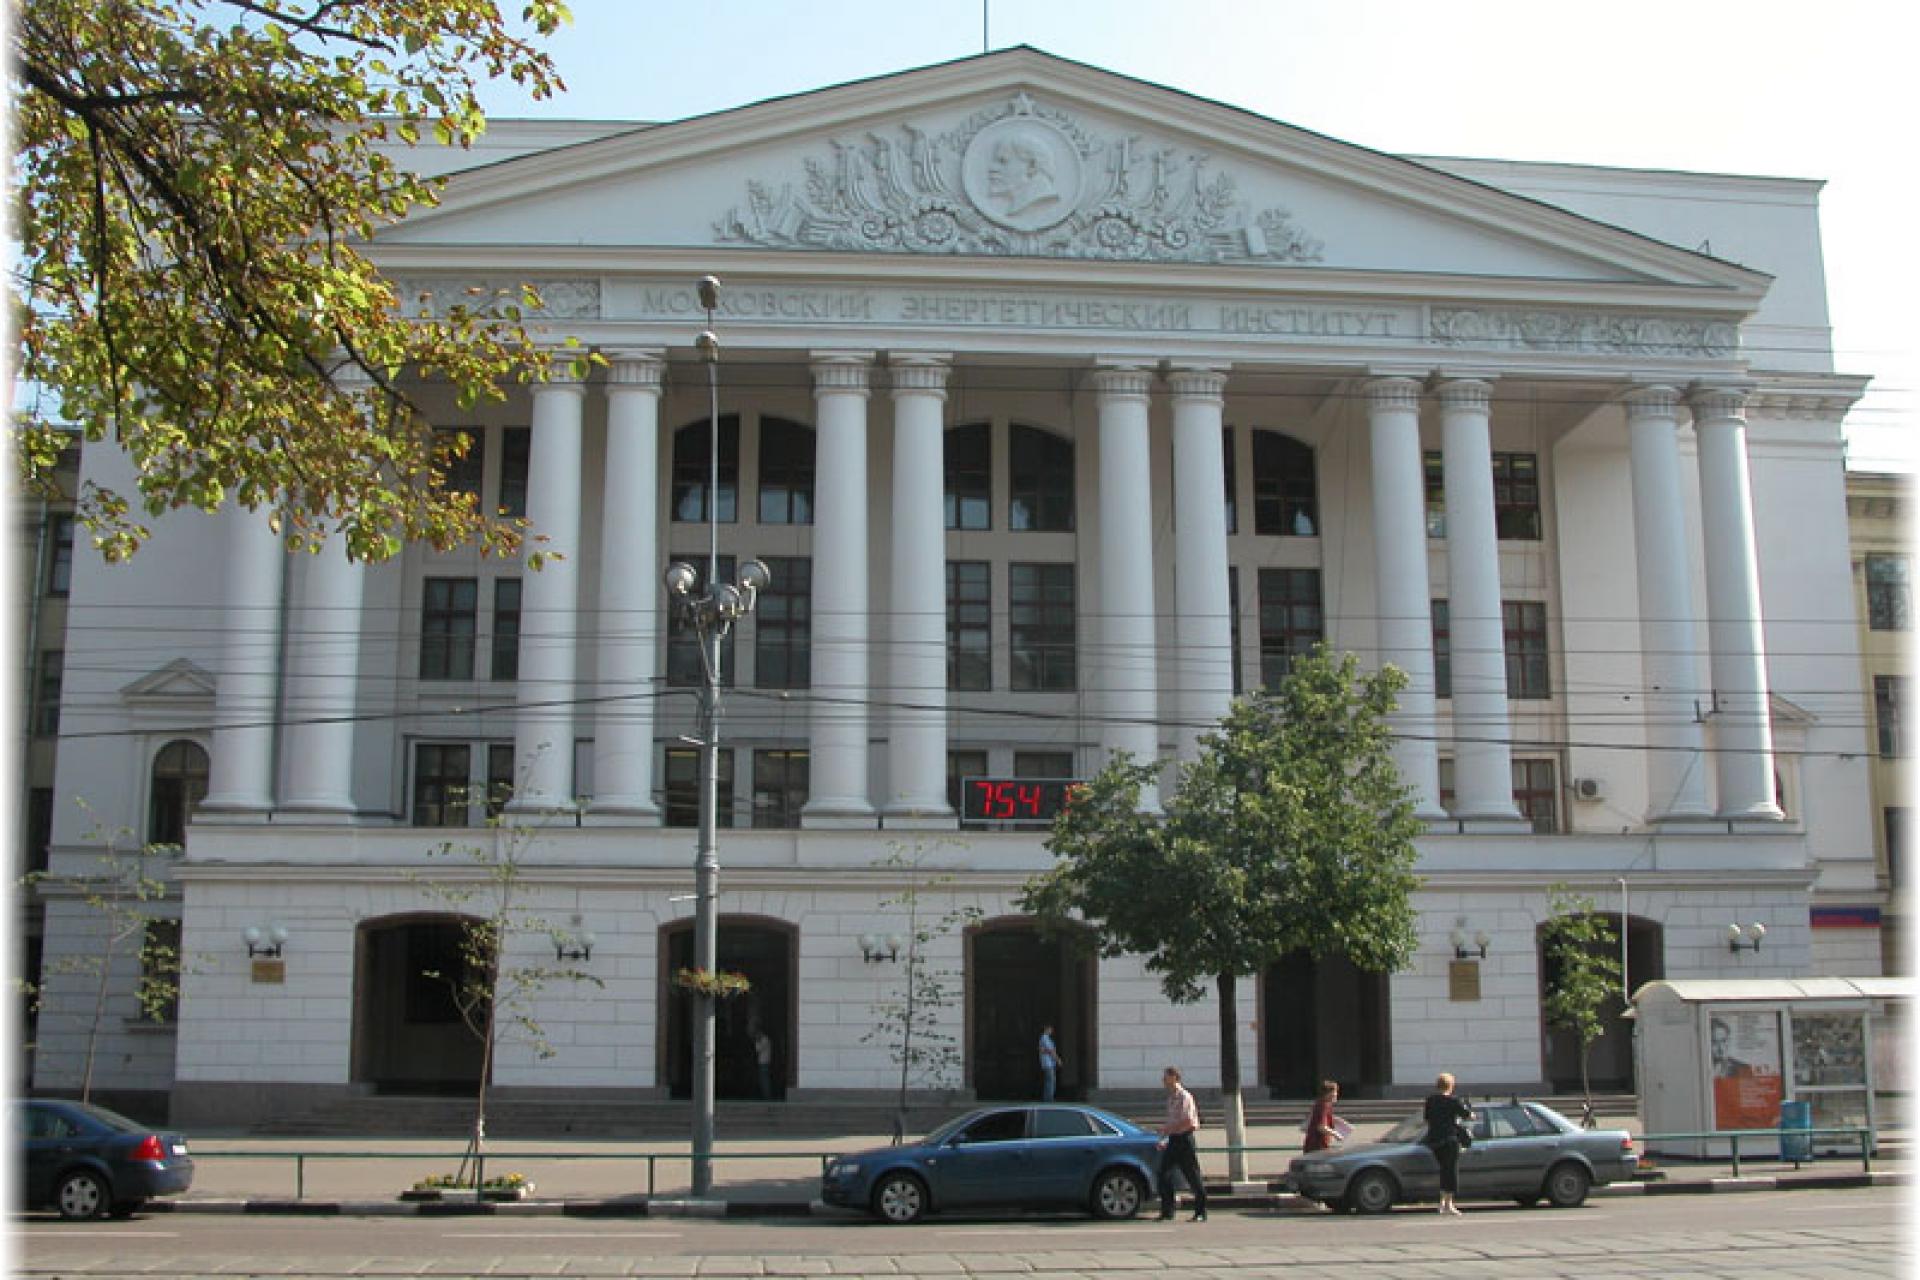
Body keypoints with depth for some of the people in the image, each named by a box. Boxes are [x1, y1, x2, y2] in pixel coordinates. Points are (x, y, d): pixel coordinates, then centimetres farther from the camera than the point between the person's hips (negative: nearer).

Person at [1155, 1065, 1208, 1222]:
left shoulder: (1184, 1097, -13)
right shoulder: (1170, 1097, 14)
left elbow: (1188, 1122, -20)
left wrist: (1168, 1129, -18)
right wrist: (1164, 1139, 17)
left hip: (1184, 1138, -9)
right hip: (1173, 1140, 9)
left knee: (1192, 1176, -1)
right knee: (1164, 1174, 2)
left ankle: (1201, 1213, 6)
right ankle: (1167, 1211, 7)